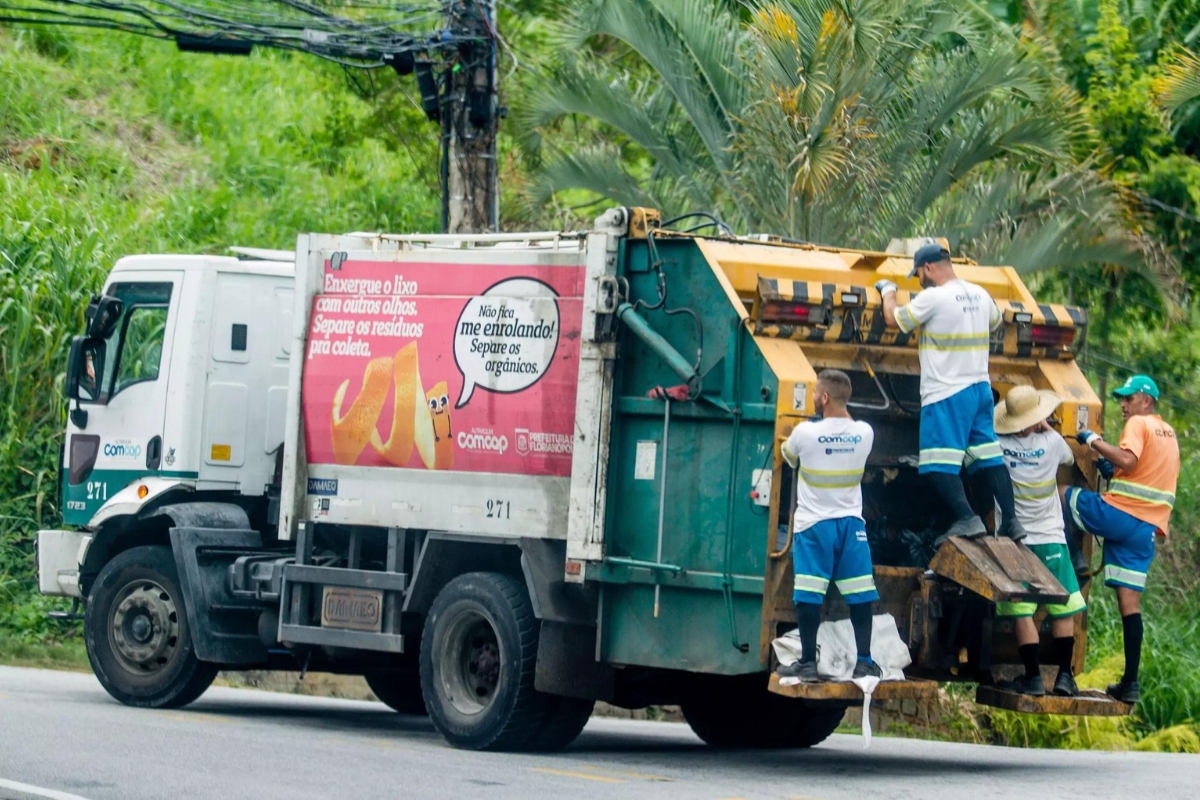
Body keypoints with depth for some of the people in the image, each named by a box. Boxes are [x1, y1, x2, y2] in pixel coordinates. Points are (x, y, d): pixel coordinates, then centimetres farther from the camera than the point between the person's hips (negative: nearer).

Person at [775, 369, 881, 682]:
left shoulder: (805, 433, -12)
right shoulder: (864, 433, -3)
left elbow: (788, 456, 11)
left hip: (813, 525, -3)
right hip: (851, 524, 3)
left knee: (808, 597, 0)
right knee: (859, 596, 6)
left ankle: (808, 663, 1)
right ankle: (864, 661, 7)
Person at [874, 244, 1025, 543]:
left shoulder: (933, 298, -14)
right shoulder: (979, 294, 10)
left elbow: (893, 320, -4)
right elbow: (995, 319, 32)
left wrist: (888, 291, 16)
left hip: (946, 395, -8)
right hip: (980, 389, 8)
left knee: (939, 464, -6)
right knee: (989, 457, 11)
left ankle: (967, 519, -18)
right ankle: (1011, 521, 8)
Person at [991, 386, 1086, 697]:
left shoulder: (997, 446, -10)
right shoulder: (1051, 442, -8)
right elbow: (1069, 458, 16)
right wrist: (1046, 426, 25)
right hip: (1051, 540, 1)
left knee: (1022, 612, 0)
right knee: (1063, 610, 10)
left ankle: (1033, 677, -4)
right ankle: (1064, 675, 7)